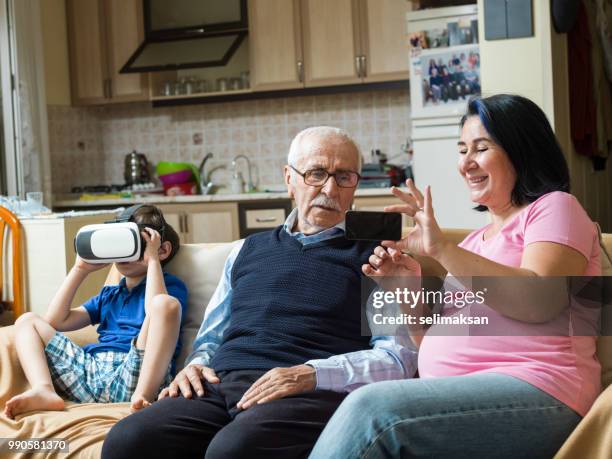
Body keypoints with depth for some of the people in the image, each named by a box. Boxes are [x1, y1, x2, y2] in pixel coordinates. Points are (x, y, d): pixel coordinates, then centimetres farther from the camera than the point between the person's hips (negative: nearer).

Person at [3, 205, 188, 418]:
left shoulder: (172, 285, 13)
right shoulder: (109, 294, 31)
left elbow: (158, 309, -13)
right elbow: (55, 320, 21)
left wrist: (153, 259, -3)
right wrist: (80, 269, 20)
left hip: (133, 374, -6)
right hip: (90, 369, 6)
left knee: (167, 303, -27)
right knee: (27, 321, 11)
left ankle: (143, 397, -39)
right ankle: (44, 391, -20)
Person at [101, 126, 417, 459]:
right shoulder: (248, 250, 26)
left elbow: (398, 359, 0)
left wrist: (312, 375, -15)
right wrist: (195, 366, 6)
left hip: (309, 395, -4)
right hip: (220, 386, 4)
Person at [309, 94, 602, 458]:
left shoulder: (555, 207, 8)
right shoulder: (475, 241, 29)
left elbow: (540, 302, -13)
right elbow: (433, 343, 24)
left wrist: (443, 249, -14)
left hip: (537, 395, -6)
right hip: (453, 398, 6)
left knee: (371, 406, -30)